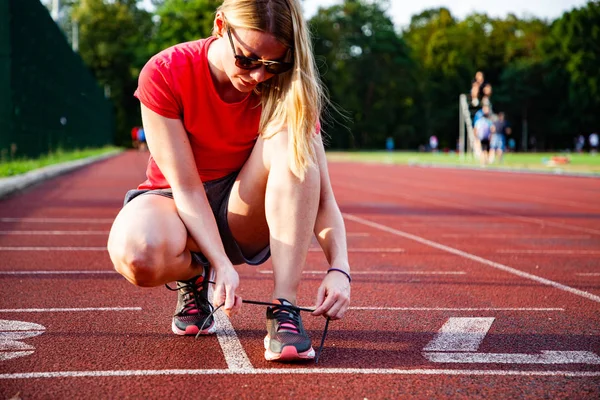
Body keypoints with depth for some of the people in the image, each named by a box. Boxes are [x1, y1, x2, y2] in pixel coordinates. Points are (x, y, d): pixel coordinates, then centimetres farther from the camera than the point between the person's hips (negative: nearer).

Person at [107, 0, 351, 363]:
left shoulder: (286, 89, -15)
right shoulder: (164, 74, -19)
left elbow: (322, 197, -17)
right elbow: (186, 186, -21)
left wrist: (339, 270, -33)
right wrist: (221, 264, -33)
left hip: (244, 217, 2)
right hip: (177, 205, -1)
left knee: (292, 139, -29)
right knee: (139, 254, -39)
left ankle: (285, 309, -29)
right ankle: (193, 275, 1)